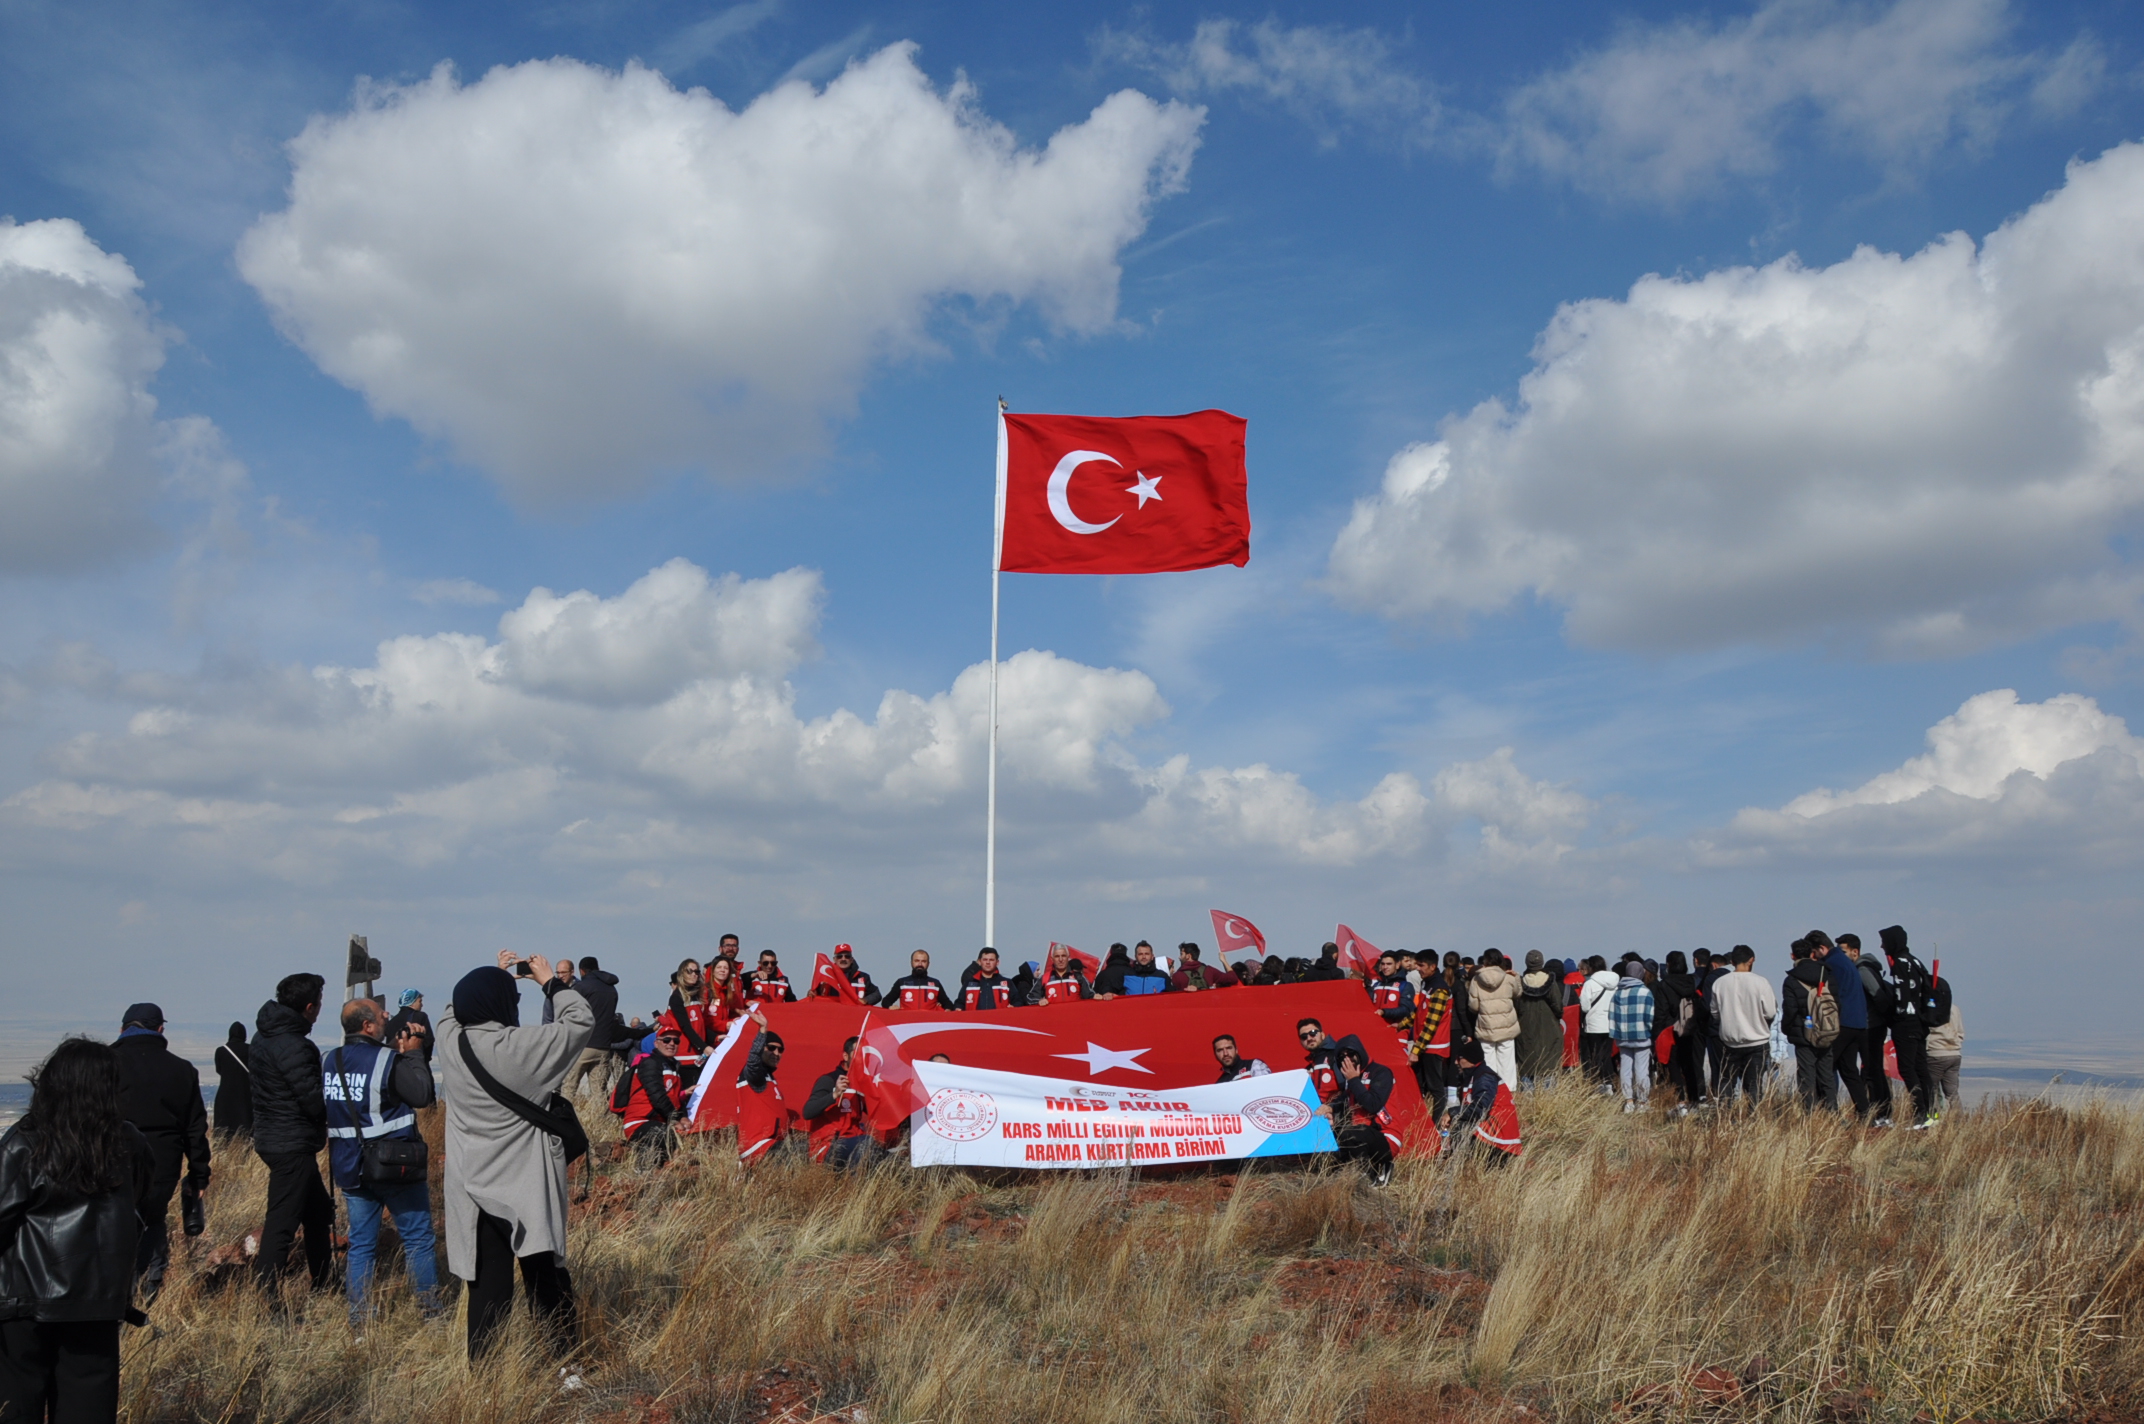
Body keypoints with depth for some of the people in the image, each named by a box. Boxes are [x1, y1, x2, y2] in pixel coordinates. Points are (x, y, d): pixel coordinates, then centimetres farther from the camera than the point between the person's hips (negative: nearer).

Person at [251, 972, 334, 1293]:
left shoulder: (266, 1035, 9)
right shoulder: (291, 1045, -21)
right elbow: (313, 1099, -21)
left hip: (273, 1137, 10)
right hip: (292, 1145, -10)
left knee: (319, 1211, 19)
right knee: (282, 1222, -6)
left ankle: (322, 1287, 28)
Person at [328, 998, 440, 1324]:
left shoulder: (328, 1062, 3)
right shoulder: (388, 1061, -16)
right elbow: (423, 1095, -17)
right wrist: (414, 1054, -6)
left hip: (349, 1168, 5)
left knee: (361, 1243, 12)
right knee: (418, 1239, 7)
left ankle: (358, 1319, 13)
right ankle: (430, 1311, 13)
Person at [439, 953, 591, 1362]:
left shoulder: (449, 1040, -7)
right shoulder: (522, 1045, -20)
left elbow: (456, 1009, 17)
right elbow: (581, 1021, -8)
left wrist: (494, 977, 16)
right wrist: (549, 981, 0)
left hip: (473, 1188, 4)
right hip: (526, 1187, -4)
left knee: (487, 1284, 11)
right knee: (546, 1281, 10)